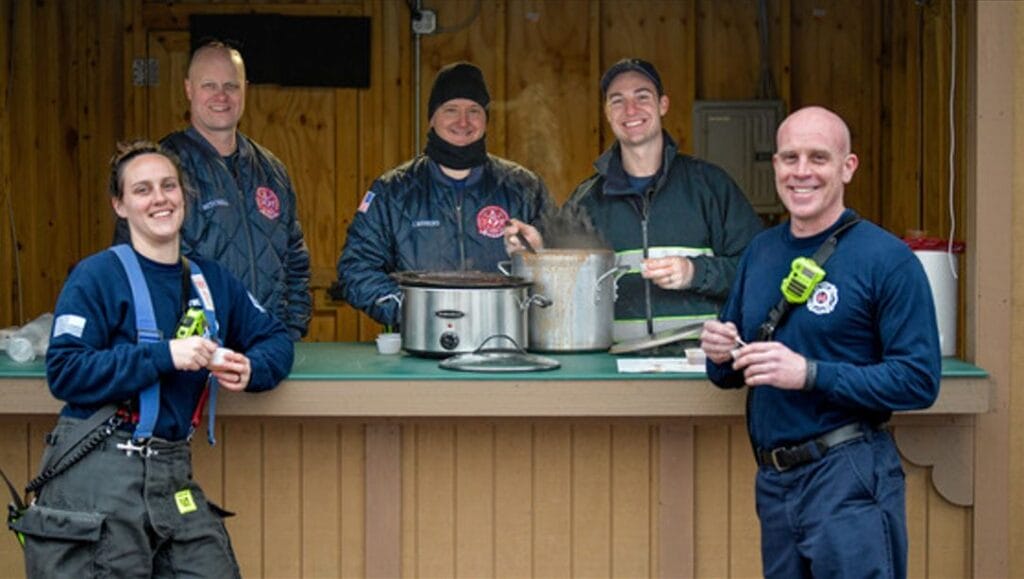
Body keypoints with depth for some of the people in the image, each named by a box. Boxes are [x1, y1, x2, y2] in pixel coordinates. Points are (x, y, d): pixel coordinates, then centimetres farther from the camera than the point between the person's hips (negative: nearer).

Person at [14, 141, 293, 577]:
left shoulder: (213, 280, 13)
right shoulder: (97, 276, -5)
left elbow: (275, 338, 19)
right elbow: (65, 372, -13)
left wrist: (251, 369, -4)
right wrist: (165, 355, -17)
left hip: (173, 475, 5)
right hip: (95, 473, -5)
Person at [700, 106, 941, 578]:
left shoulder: (887, 259, -10)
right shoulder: (759, 252, 10)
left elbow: (919, 380, -15)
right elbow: (730, 376, 18)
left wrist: (809, 374, -21)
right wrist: (721, 357, -5)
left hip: (849, 476, -6)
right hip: (772, 480, 7)